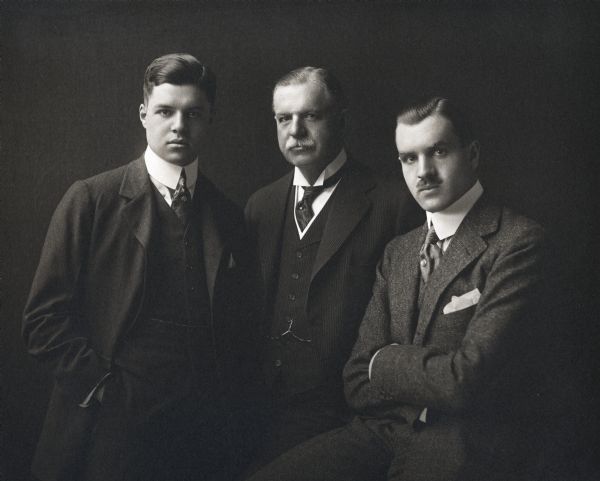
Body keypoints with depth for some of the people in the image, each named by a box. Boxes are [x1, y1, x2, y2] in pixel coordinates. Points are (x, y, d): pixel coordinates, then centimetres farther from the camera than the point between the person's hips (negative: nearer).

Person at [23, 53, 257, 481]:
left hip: (203, 432, 3)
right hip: (113, 428, -3)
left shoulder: (228, 217, 8)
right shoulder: (91, 200, -2)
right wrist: (104, 387, -10)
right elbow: (44, 318, -5)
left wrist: (226, 396, 0)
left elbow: (238, 326, 12)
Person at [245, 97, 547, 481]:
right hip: (382, 434, 4)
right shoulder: (397, 254, 13)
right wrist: (430, 378, -8)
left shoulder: (517, 242, -9)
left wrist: (385, 363, -1)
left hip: (470, 448, -4)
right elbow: (359, 383, 9)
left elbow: (466, 379, -17)